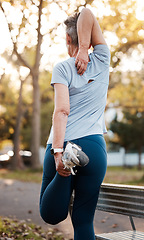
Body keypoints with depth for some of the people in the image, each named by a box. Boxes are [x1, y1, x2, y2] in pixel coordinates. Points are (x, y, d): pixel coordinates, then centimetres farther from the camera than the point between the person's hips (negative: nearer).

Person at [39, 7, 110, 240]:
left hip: (63, 145, -2)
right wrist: (84, 51, -2)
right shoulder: (102, 62, 8)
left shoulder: (63, 68, -1)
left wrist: (58, 152, -20)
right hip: (94, 147, 3)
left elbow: (62, 111, -14)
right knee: (84, 220, 10)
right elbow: (88, 14, 8)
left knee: (50, 215, 6)